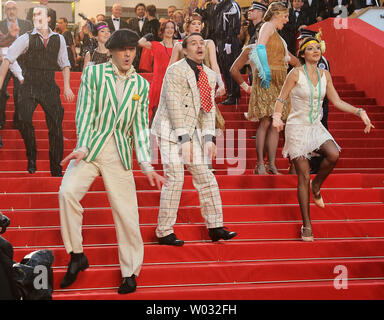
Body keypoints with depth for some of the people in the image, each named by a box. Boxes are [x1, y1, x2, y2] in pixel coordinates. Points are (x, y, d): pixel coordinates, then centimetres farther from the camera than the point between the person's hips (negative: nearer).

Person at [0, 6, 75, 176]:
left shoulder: (59, 39, 6)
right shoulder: (26, 39, -1)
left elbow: (65, 64, 11)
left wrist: (67, 87, 2)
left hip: (50, 87, 2)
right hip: (29, 86, -2)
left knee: (56, 126, 1)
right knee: (24, 119, -21)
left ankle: (56, 169, 14)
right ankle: (31, 156, 4)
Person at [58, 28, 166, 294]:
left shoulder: (141, 85, 8)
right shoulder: (93, 73, 3)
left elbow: (140, 127, 7)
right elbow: (85, 112, -3)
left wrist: (147, 166, -1)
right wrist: (82, 147, -16)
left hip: (120, 153, 1)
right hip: (91, 148, -1)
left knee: (127, 214, -1)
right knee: (68, 192, -24)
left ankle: (131, 272, 16)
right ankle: (77, 256, -7)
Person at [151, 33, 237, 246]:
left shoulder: (210, 75, 12)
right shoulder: (175, 70, -9)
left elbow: (209, 108, 11)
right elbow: (174, 106, -15)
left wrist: (209, 138, 0)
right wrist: (184, 139, -19)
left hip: (193, 132, 7)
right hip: (171, 130, -7)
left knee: (205, 177, 6)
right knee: (175, 178, -11)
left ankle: (215, 227, 15)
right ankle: (164, 232, -2)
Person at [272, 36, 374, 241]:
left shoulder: (324, 75, 6)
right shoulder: (296, 74, -7)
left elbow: (337, 102, 9)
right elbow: (281, 99, -4)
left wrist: (359, 112, 0)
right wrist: (277, 117, -21)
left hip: (316, 127, 4)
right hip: (297, 127, -4)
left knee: (334, 155, -26)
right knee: (303, 176, -6)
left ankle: (317, 185, 6)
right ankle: (306, 225, 5)